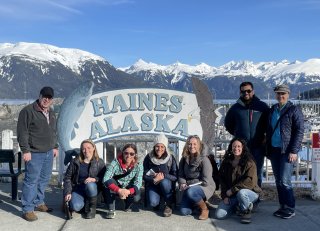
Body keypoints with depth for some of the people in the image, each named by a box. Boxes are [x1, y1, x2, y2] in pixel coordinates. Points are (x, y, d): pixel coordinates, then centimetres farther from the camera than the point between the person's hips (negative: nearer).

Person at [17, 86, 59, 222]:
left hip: (49, 153, 8)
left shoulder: (51, 113, 14)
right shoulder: (28, 111, -10)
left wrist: (55, 146, 18)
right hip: (34, 153, -8)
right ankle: (27, 210, 5)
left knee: (44, 179, 14)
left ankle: (39, 203, 30)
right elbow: (22, 132, -13)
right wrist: (25, 150, -17)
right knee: (31, 181, -4)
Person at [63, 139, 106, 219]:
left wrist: (95, 179, -25)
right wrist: (68, 192, -5)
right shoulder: (75, 162, 4)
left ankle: (91, 208, -12)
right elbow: (67, 177, 6)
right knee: (75, 207, -31)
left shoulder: (100, 162, 1)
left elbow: (103, 178, -3)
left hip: (93, 188, 0)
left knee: (90, 185, -38)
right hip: (77, 188, 0)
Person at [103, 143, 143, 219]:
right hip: (116, 188, -1)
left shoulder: (138, 165, -16)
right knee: (110, 181, -32)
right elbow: (106, 179, -35)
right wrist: (119, 190, -48)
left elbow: (138, 183, -24)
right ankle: (111, 210, -19)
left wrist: (128, 191, -46)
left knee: (136, 198, -30)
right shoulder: (115, 163, -23)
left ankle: (127, 205, 10)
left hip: (130, 190, 1)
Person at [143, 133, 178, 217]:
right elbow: (144, 176, -5)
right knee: (153, 203, -28)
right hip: (152, 184, 0)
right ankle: (156, 204, 13)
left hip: (167, 185, 0)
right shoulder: (148, 158, -7)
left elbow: (175, 177, -10)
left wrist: (164, 176, -26)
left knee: (164, 181, -35)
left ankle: (169, 205, -10)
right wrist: (154, 179, -25)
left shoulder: (170, 158, -9)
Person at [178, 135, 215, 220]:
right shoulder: (184, 159, 0)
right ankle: (198, 202, 22)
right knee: (184, 211, -11)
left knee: (190, 192, -37)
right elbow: (181, 175, 7)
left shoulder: (204, 160, -18)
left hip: (205, 187, -5)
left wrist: (190, 185, -21)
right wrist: (182, 183, -14)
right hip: (189, 188, 5)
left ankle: (205, 209, -9)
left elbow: (205, 181, -19)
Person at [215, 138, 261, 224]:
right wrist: (225, 196, -7)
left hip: (250, 192, -4)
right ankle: (237, 206, 16)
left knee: (241, 193, -40)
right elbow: (222, 180, 6)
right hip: (231, 196, 4)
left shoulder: (249, 162, -10)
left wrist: (232, 190, -21)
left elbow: (250, 181, -21)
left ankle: (246, 211, -8)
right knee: (219, 214, -13)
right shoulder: (226, 162, 6)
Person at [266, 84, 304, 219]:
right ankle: (283, 207, 22)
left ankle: (290, 209, 6)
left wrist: (293, 151, -15)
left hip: (287, 151, -6)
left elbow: (299, 132, -9)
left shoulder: (294, 110, -5)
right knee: (278, 181, 11)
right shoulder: (273, 110, 13)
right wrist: (268, 149, 13)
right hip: (274, 150, 6)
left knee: (284, 181, -7)